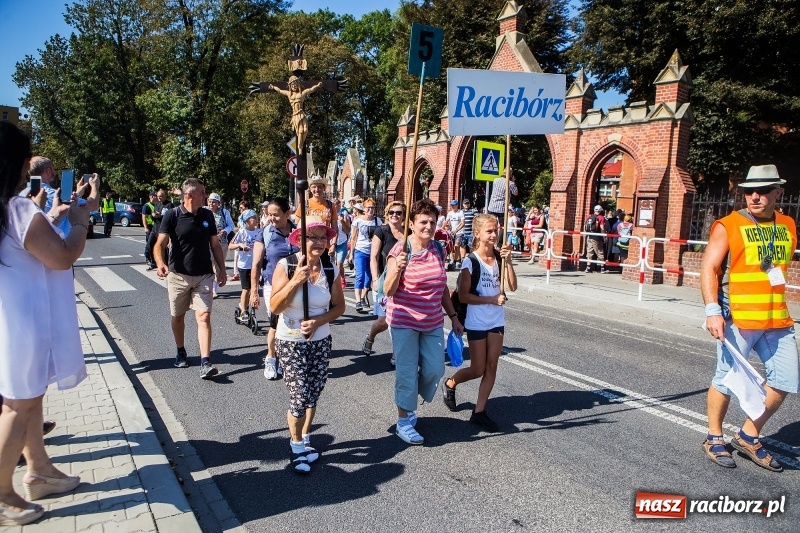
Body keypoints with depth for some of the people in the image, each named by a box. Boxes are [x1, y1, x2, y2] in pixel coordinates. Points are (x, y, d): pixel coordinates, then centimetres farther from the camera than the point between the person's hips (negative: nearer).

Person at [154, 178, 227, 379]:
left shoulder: (207, 215, 3)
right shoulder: (172, 216, -8)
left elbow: (215, 245, 10)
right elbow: (160, 244, -14)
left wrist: (222, 270, 7)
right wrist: (160, 263, -33)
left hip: (204, 276, 2)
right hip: (178, 275, -1)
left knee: (204, 316, -9)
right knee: (178, 316, 14)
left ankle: (205, 362, -13)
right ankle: (180, 352, 36)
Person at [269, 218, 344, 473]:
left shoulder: (331, 269, -3)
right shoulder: (286, 266, -13)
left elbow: (339, 306, 3)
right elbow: (275, 307, -16)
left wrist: (318, 321, -14)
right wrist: (296, 280, -26)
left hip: (320, 341, 3)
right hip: (291, 342, -3)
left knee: (313, 395, 11)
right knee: (299, 397, -4)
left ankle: (305, 439, 36)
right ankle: (296, 445, 22)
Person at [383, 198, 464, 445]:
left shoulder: (438, 249, 3)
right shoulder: (401, 250, -14)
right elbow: (389, 291, -16)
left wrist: (454, 317, 14)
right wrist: (398, 269, -34)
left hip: (433, 323, 6)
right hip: (404, 322, -5)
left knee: (434, 369, 7)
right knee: (407, 372, 1)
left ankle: (409, 404, 34)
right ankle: (404, 422, 19)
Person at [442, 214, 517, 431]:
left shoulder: (499, 258, 1)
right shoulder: (471, 262, -13)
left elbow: (512, 286, -9)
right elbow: (463, 296, -15)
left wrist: (508, 261, -17)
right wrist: (491, 299, -20)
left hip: (497, 321, 5)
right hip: (476, 322, -5)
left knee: (491, 367, 5)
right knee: (478, 370, 3)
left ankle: (479, 411, 16)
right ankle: (450, 384, 32)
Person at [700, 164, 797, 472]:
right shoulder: (728, 226, -5)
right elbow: (709, 268, -11)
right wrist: (713, 311, -21)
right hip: (737, 318, -6)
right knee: (727, 379, 2)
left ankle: (747, 437, 25)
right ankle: (714, 438, 21)